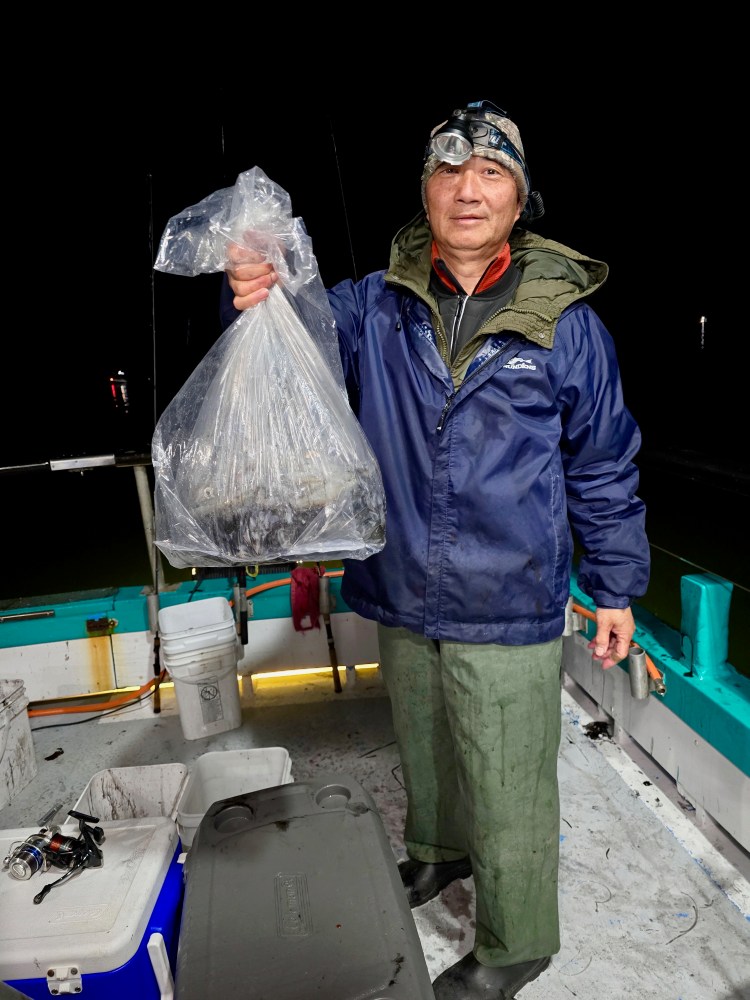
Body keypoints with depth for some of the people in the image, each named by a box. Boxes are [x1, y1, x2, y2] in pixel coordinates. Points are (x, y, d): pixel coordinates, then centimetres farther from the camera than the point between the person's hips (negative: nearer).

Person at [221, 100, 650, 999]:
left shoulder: (564, 322, -9)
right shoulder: (378, 305, -2)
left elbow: (604, 468, -2)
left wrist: (616, 587, 2)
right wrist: (256, 299, -36)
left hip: (507, 618, -3)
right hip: (402, 599, 4)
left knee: (509, 793, 12)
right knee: (421, 750, 27)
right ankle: (437, 852, 57)